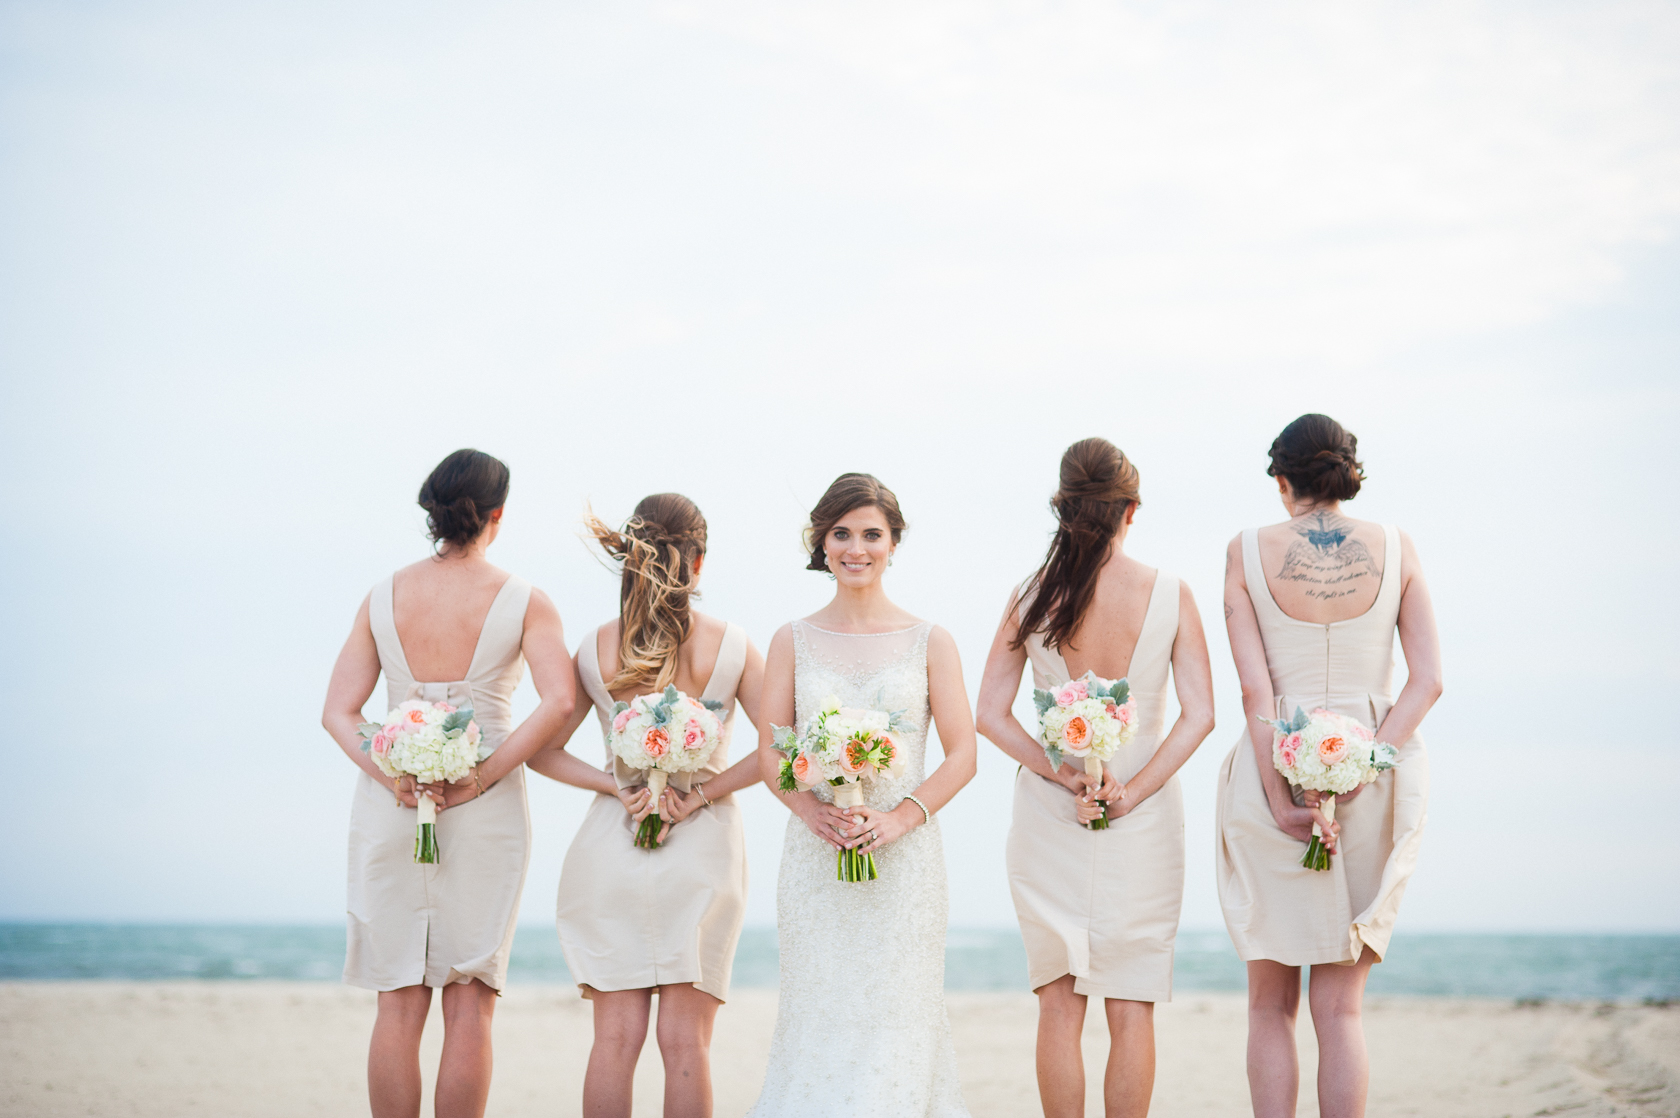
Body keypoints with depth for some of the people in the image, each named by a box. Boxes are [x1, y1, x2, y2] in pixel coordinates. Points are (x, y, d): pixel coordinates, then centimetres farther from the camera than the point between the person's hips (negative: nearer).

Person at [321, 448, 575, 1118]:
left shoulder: (383, 598, 5)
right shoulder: (523, 601, -3)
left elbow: (338, 712, -1)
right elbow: (558, 702, -17)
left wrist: (394, 780, -11)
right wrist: (482, 778, -14)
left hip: (390, 809, 2)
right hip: (487, 811, -2)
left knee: (399, 1002, 7)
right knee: (470, 1005, 4)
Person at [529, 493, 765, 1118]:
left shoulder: (596, 650, -1)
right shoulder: (730, 647, -5)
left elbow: (543, 750, 2)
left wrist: (619, 788, -5)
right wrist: (703, 792, -7)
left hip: (612, 847, 1)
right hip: (704, 848, -1)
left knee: (616, 1038, 4)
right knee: (686, 1042, 3)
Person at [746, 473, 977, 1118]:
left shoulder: (929, 642, 5)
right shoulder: (793, 641, 9)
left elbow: (962, 755, 2)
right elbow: (770, 753, 6)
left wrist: (899, 817, -13)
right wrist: (812, 809, -13)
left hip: (904, 856, -1)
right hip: (815, 855, 1)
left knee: (895, 1015, -4)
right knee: (820, 1016, 0)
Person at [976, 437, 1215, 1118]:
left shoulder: (1031, 597, -4)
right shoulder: (1170, 596, -6)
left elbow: (991, 715, -5)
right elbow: (1199, 715, -10)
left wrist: (1066, 777, -9)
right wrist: (1132, 792, -11)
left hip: (1049, 820, 1)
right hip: (1145, 828, -1)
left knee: (1059, 1005, 7)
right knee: (1131, 1008, 6)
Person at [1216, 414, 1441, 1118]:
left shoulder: (1248, 552, -3)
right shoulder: (1395, 549, 2)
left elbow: (1254, 689, -10)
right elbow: (1427, 680, -5)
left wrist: (1280, 796, -11)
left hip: (1273, 772, -1)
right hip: (1378, 773, 1)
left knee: (1271, 1004, 10)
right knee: (1339, 1006, 5)